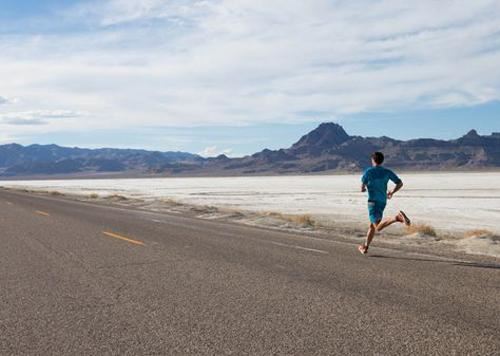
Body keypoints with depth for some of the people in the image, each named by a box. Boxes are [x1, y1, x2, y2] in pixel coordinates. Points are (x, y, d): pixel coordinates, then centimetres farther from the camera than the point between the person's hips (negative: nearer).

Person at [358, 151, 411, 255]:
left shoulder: (369, 171, -5)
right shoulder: (387, 172, 6)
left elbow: (362, 187, -8)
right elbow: (400, 183, 3)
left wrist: (363, 188, 16)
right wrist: (392, 192, 18)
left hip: (373, 201, -6)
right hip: (383, 201, 6)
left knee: (378, 227, -15)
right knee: (372, 224, 19)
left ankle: (397, 218, -36)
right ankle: (365, 247, 25)